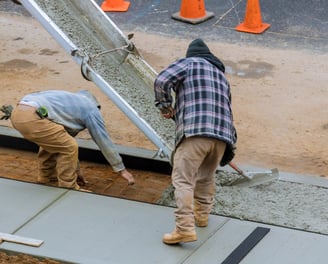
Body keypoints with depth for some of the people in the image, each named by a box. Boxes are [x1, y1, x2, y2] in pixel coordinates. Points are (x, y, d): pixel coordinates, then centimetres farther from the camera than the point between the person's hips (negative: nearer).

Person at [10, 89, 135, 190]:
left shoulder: (70, 102, 37)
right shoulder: (91, 108, 14)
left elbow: (64, 143, 43)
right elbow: (104, 141, 16)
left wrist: (76, 170, 49)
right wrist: (122, 170, 25)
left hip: (17, 112, 9)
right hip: (31, 118, -9)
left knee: (51, 142, 31)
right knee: (69, 147, 1)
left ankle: (46, 177, 41)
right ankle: (68, 188, 10)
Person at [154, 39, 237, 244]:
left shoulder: (189, 63, 13)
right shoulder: (221, 75, 32)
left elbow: (162, 81, -3)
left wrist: (165, 106, 13)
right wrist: (230, 146, 44)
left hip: (195, 131, -6)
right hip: (223, 134, 6)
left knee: (183, 179, -10)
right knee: (206, 177, 27)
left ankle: (185, 228, -21)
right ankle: (202, 215, 37)